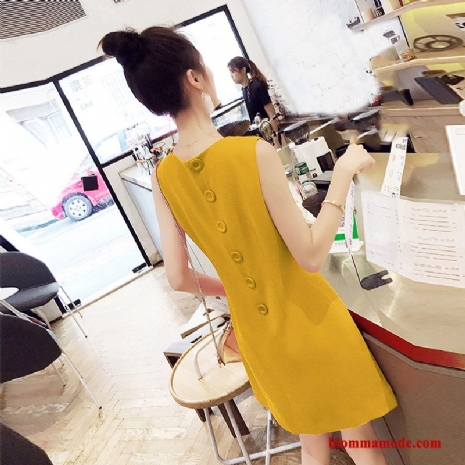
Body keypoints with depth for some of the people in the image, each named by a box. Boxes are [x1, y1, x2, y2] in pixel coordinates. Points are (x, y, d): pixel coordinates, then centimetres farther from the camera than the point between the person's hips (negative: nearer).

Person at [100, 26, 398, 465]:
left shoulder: (163, 177, -8)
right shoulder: (254, 152, -26)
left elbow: (179, 278, -4)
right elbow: (311, 256, -21)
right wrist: (343, 173, -12)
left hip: (258, 331, 5)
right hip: (309, 322, -5)